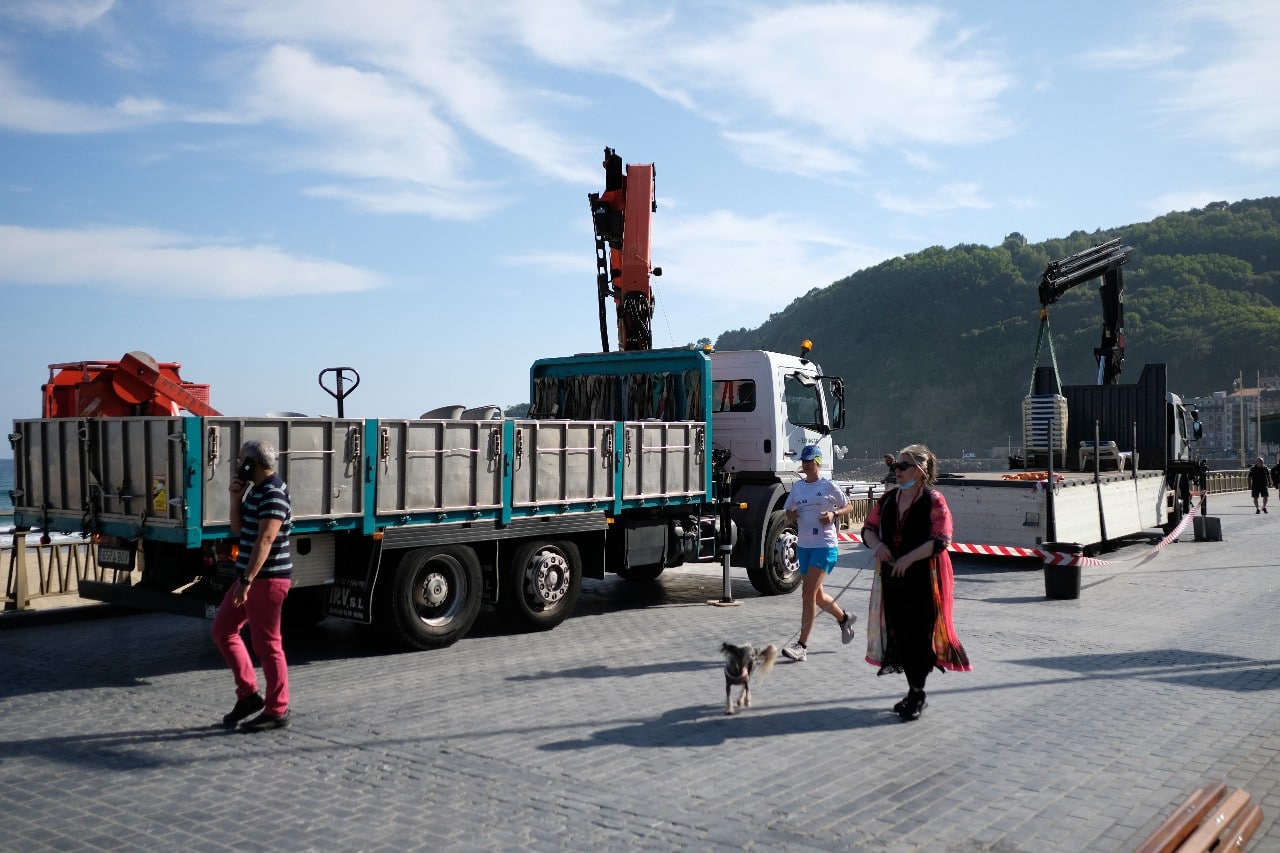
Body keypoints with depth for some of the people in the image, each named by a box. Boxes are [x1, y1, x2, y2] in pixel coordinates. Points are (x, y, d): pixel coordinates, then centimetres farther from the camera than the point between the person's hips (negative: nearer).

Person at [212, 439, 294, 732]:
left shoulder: (273, 494, -19)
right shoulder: (256, 490, 13)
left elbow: (264, 541, -26)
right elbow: (238, 529, 17)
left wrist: (246, 581, -29)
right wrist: (236, 497, 3)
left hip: (267, 578, -10)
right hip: (254, 576, 10)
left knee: (266, 644, -3)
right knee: (222, 630, 14)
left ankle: (277, 711, 8)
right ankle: (248, 695, 21)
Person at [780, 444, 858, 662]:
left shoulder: (828, 486, -5)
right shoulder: (797, 486, 10)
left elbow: (849, 507, 4)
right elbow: (789, 510, 20)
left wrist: (834, 514, -15)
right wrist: (790, 516, -2)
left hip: (824, 546, -7)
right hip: (803, 545, 7)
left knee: (808, 592, -14)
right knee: (817, 595, 16)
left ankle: (802, 646, -11)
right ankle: (844, 619, 44)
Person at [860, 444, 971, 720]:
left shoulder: (934, 501, -7)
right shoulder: (887, 500, 11)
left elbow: (941, 540, -14)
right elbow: (869, 528, 16)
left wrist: (909, 558, -21)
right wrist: (877, 544, -6)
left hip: (924, 580, -6)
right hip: (892, 578, 6)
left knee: (919, 635, -2)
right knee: (900, 634, 9)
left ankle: (917, 695, 10)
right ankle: (914, 692, 23)